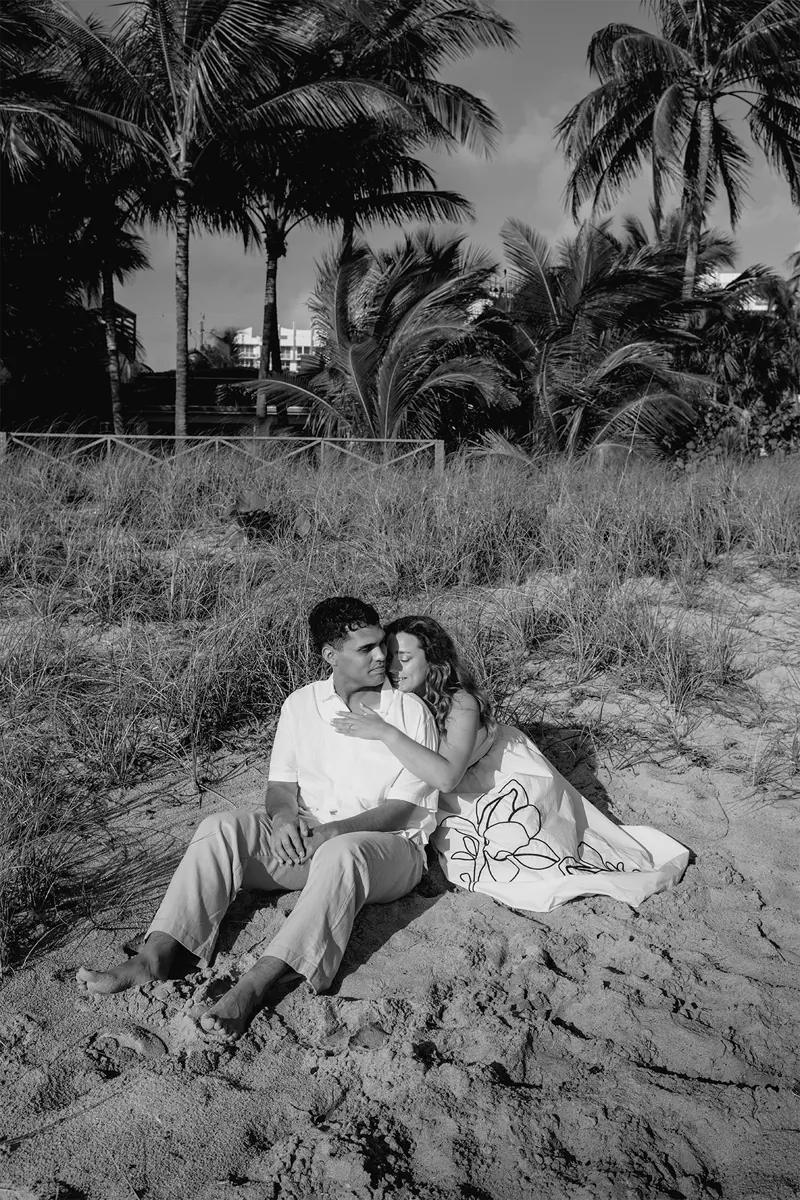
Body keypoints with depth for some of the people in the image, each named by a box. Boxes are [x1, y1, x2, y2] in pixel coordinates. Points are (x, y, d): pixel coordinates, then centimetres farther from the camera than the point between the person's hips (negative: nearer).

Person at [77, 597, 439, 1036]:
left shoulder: (410, 711, -2)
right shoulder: (301, 704, 8)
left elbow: (405, 807, -8)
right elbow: (280, 784, 7)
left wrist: (336, 830, -22)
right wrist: (284, 816, -18)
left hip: (388, 844, -4)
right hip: (305, 838, 4)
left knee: (341, 854, -39)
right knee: (223, 828, -21)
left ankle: (254, 985, -47)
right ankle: (157, 955, -29)